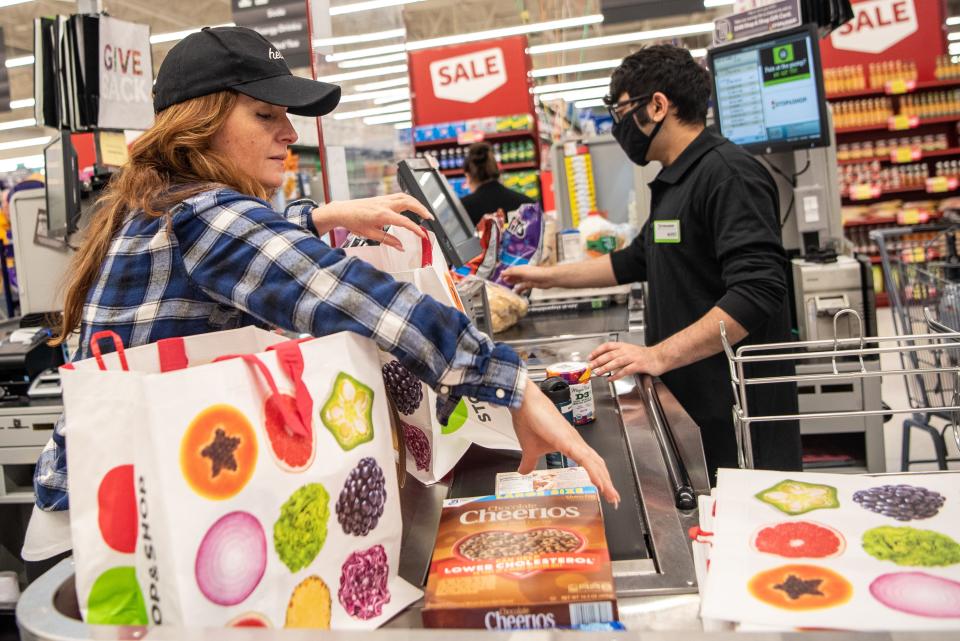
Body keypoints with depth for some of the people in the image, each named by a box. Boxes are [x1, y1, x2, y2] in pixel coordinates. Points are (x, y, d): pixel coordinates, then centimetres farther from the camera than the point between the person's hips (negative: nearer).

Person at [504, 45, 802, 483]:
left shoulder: (728, 174, -15)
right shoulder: (674, 183, 17)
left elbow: (757, 291, -24)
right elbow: (637, 261, 29)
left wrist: (657, 356, -26)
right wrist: (549, 276, 29)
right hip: (690, 399, 9)